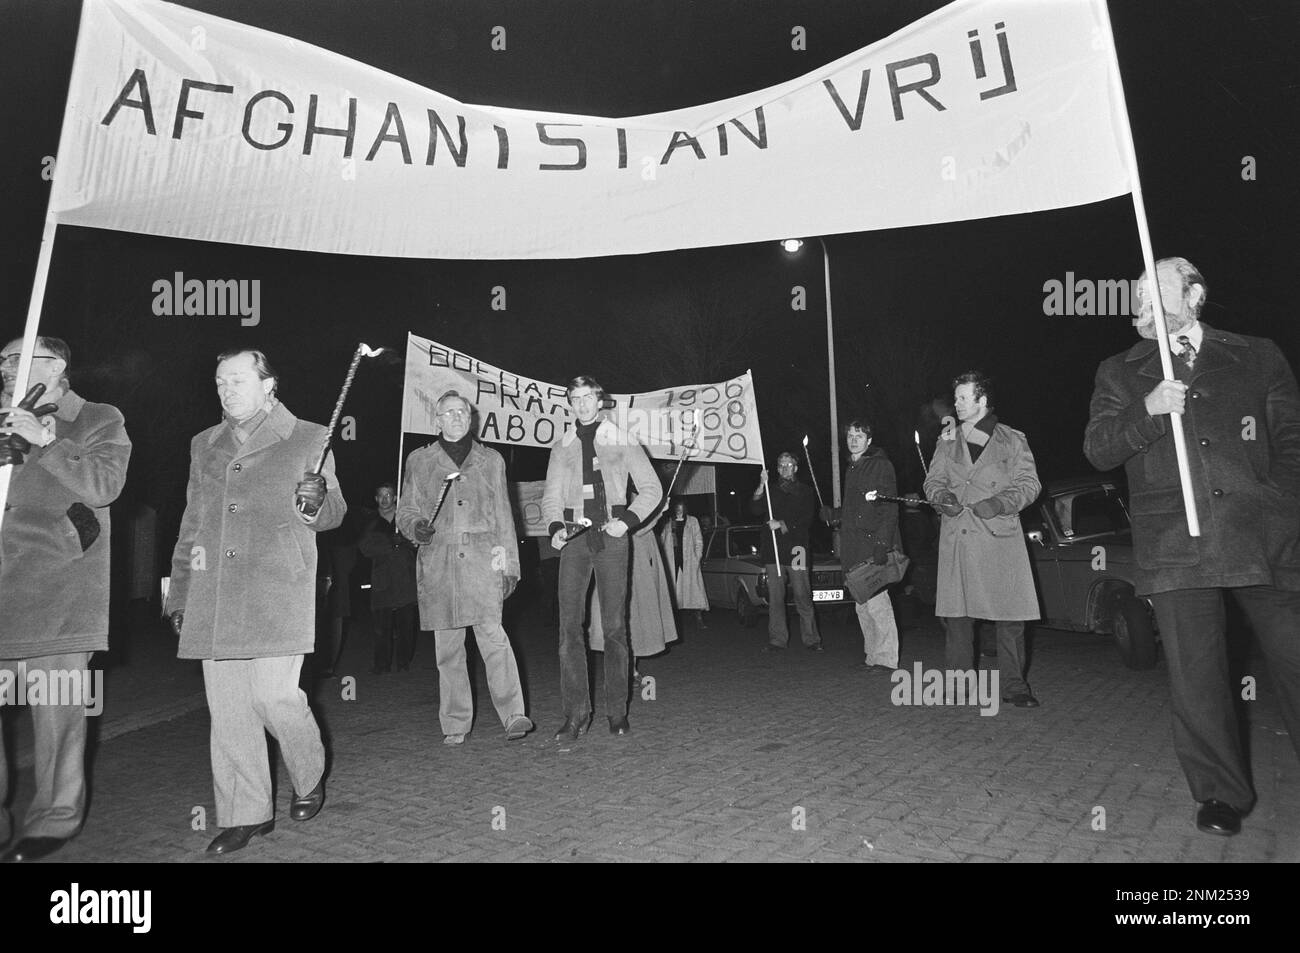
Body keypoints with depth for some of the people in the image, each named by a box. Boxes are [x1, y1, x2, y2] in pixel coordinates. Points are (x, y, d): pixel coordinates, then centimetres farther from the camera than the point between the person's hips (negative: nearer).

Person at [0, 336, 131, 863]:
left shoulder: (100, 420, 6)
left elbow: (103, 484, -8)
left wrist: (44, 441, -11)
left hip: (54, 593, -5)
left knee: (57, 711, 0)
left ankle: (53, 820, 13)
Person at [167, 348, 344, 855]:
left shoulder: (308, 439, 5)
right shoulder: (204, 445, 18)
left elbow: (332, 514, 5)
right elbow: (191, 525, 21)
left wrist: (316, 502, -19)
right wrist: (179, 594, 18)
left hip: (278, 591, -4)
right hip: (212, 598, 5)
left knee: (275, 695, -9)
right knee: (226, 707, 5)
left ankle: (310, 779, 19)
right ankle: (245, 814, 17)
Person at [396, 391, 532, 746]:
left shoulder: (491, 460, 16)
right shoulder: (419, 461, 16)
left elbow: (503, 515, 14)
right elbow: (406, 511, 16)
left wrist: (509, 565, 9)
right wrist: (416, 527, -8)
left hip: (482, 558, -1)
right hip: (438, 560, 1)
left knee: (492, 633, -14)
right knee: (447, 644, 2)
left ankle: (513, 715, -14)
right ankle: (455, 725, 11)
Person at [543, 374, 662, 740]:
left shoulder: (622, 441, 9)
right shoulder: (561, 447, 16)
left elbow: (651, 488, 6)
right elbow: (551, 496, 14)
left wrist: (628, 520, -8)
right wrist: (555, 527, -5)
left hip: (611, 535, -2)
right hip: (574, 537, 2)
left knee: (615, 625, -1)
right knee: (569, 625, -6)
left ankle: (617, 712, 7)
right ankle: (576, 712, 0)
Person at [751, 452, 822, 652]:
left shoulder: (804, 491, 12)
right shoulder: (771, 491, 19)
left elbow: (807, 520, 1)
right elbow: (756, 510, 3)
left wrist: (782, 525, -9)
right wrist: (761, 487, -9)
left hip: (796, 549, -2)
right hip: (773, 551, 2)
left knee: (803, 597, -5)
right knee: (775, 598, 0)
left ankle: (811, 640, 1)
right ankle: (777, 641, 4)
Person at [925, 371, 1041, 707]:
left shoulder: (1012, 441, 8)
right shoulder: (947, 443, 16)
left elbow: (1029, 484, 4)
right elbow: (932, 480, 15)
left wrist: (1000, 502, -14)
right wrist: (942, 496, -8)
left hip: (1000, 536, -2)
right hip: (956, 538, 2)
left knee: (1011, 613, -4)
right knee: (956, 613, 1)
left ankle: (1013, 685, 7)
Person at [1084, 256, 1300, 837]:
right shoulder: (1119, 373, 14)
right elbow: (1098, 451, 5)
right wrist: (1147, 411, -11)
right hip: (1176, 547, 0)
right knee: (1196, 682, 3)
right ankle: (1221, 795, 19)